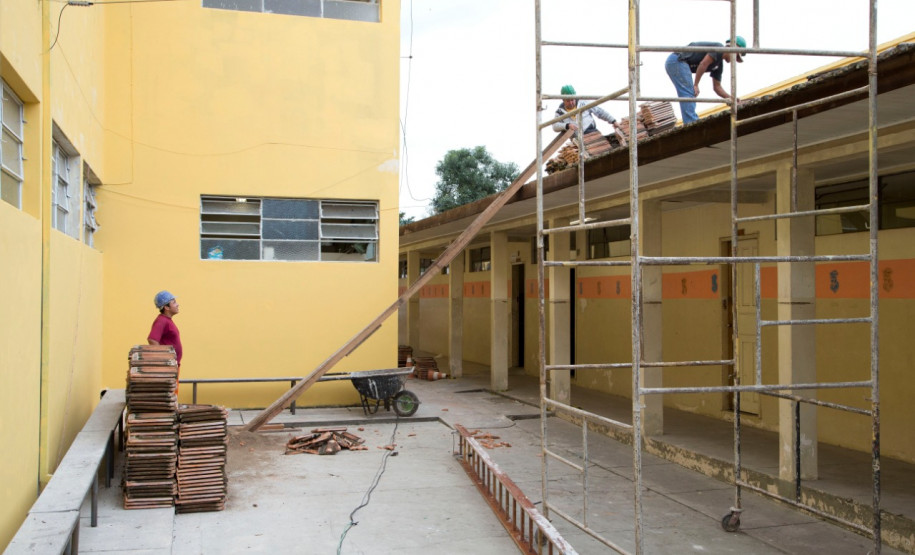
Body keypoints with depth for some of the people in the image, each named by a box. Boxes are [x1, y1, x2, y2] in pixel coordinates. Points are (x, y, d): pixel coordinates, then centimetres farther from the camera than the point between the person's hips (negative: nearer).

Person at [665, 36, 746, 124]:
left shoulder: (719, 64, 20)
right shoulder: (718, 48, -7)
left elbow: (717, 87, 23)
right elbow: (703, 64, -19)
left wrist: (731, 98, 11)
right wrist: (696, 85, -17)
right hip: (677, 61, -10)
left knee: (690, 96, 12)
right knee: (688, 94, -14)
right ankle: (692, 123, -19)